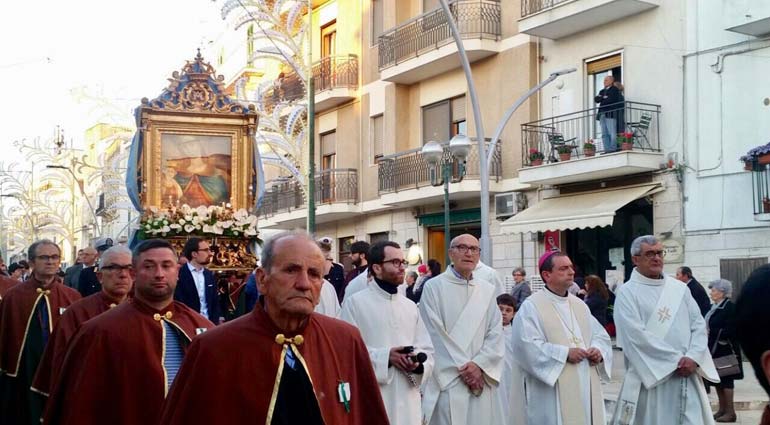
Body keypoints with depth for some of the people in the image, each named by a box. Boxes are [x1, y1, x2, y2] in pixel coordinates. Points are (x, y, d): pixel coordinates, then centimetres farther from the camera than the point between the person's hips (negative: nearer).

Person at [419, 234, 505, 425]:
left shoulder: (488, 290, 12)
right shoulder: (434, 287, -2)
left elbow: (496, 334, 6)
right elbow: (435, 335, -7)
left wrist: (479, 365, -9)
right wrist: (462, 368, -9)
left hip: (481, 381, 4)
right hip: (447, 381, -4)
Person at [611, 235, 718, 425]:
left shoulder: (680, 288, 13)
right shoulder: (627, 293, -3)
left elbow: (698, 324, 8)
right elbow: (637, 337, -13)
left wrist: (692, 357, -10)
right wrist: (676, 360, -13)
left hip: (686, 376, 4)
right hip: (650, 376, -4)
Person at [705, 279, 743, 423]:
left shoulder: (730, 307, -14)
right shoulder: (715, 307, 11)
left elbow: (730, 330, -20)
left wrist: (712, 332, -20)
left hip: (724, 350, -9)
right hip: (714, 349, 9)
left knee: (725, 380, -3)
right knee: (717, 380, 12)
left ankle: (730, 412, 4)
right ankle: (722, 409, 20)